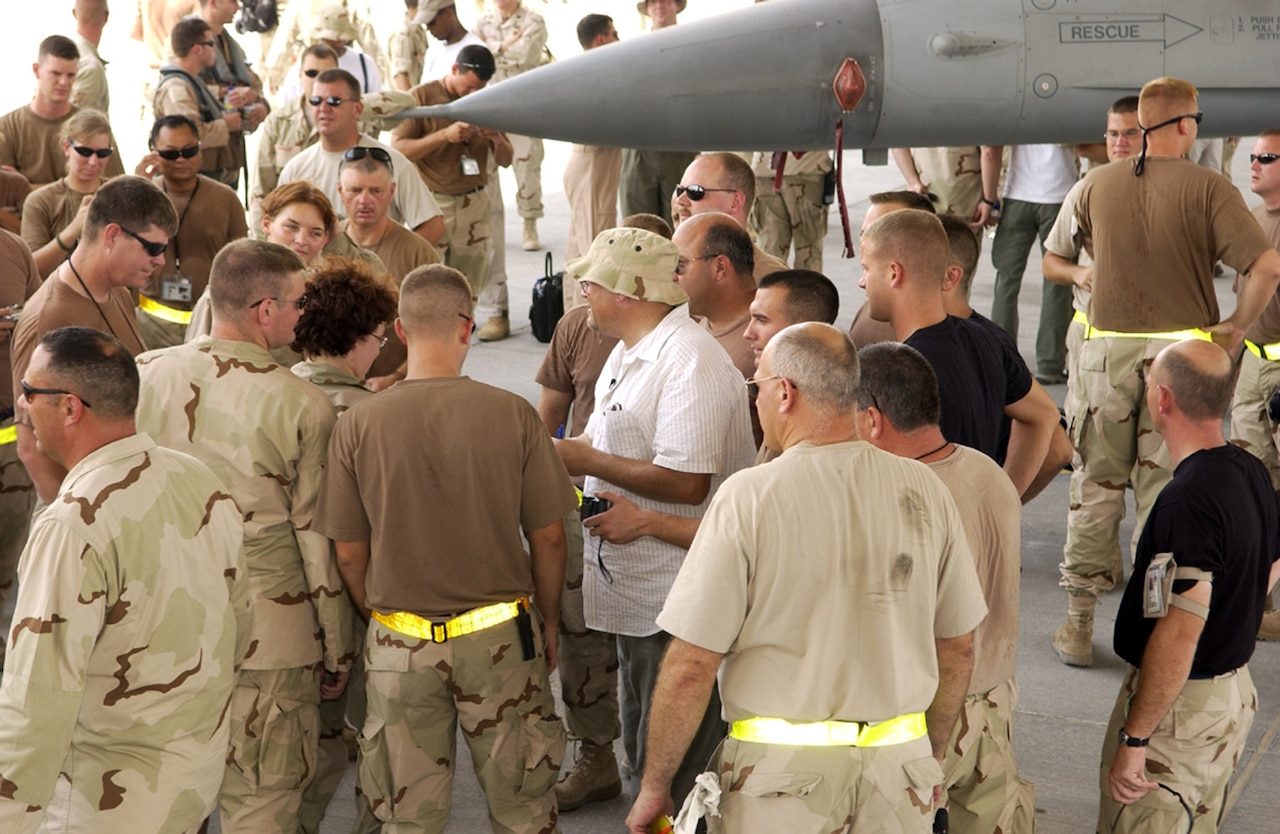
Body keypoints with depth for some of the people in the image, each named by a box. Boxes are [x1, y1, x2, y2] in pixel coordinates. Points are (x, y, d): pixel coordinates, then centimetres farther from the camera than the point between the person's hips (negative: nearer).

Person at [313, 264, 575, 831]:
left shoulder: (358, 425, -9)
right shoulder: (511, 414, -11)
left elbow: (349, 555, -1)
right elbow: (547, 537, -3)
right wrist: (549, 622, 13)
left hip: (399, 643, 1)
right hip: (500, 636, -1)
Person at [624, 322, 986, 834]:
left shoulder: (749, 497, -13)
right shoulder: (924, 491, -1)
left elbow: (691, 666, -13)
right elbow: (958, 648, 8)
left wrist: (654, 788, -2)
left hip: (783, 770, -3)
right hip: (898, 765, 4)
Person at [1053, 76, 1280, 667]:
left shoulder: (1097, 184, 1)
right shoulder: (1208, 189, -11)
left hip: (1107, 347, 3)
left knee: (1097, 486, 12)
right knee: (1167, 491, 8)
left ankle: (1078, 625, 17)